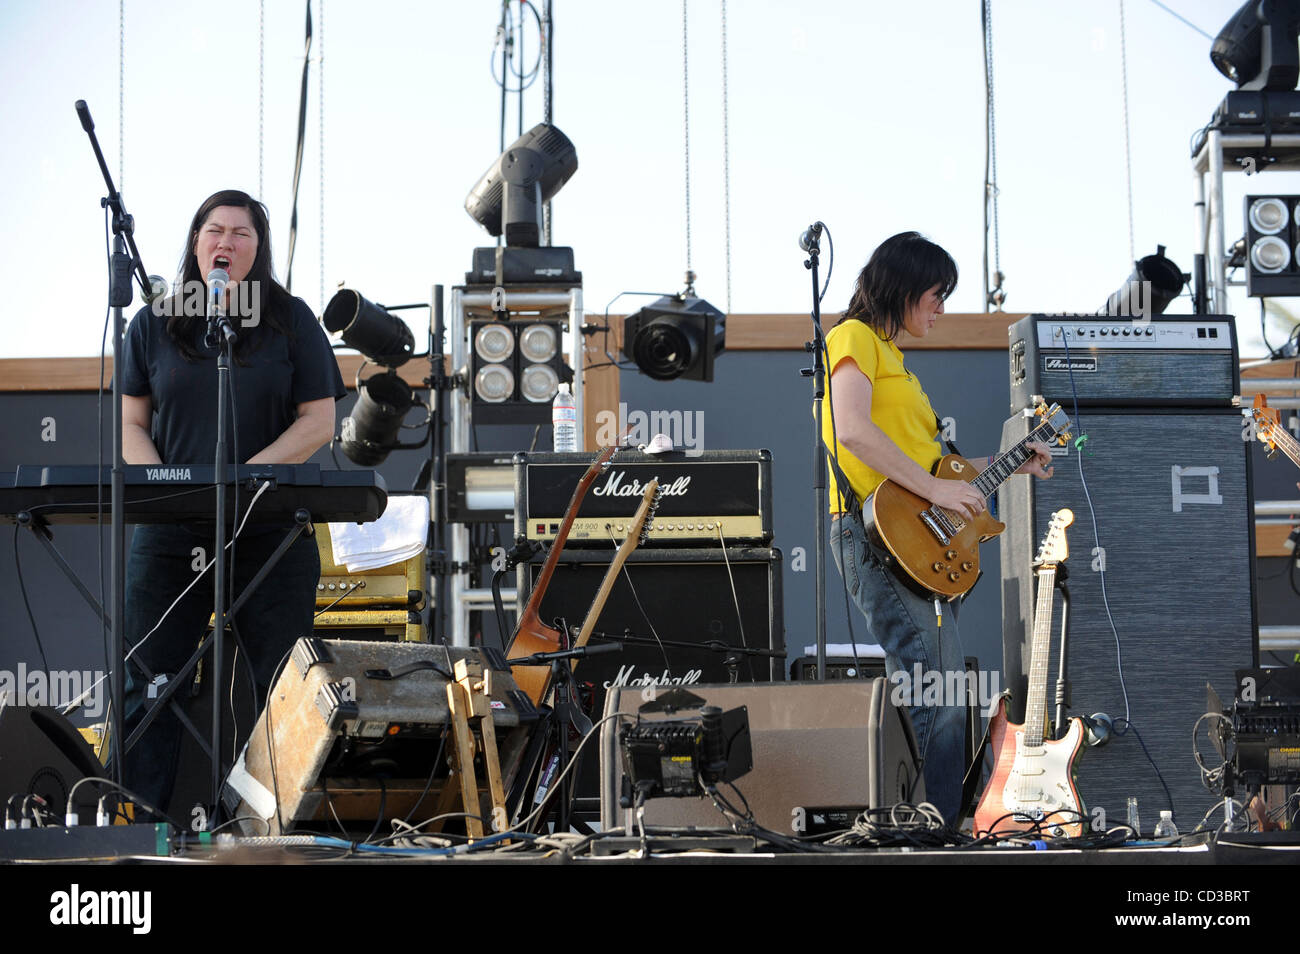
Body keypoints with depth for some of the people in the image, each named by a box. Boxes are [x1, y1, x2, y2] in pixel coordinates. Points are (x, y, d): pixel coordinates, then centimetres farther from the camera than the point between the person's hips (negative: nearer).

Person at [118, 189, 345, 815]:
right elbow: (132, 424, 9)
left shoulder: (291, 320, 5)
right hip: (170, 533, 1)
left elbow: (318, 421, 1)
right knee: (150, 683, 0)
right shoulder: (154, 324, 10)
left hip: (270, 531, -1)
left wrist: (246, 475, -13)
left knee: (279, 690, 1)